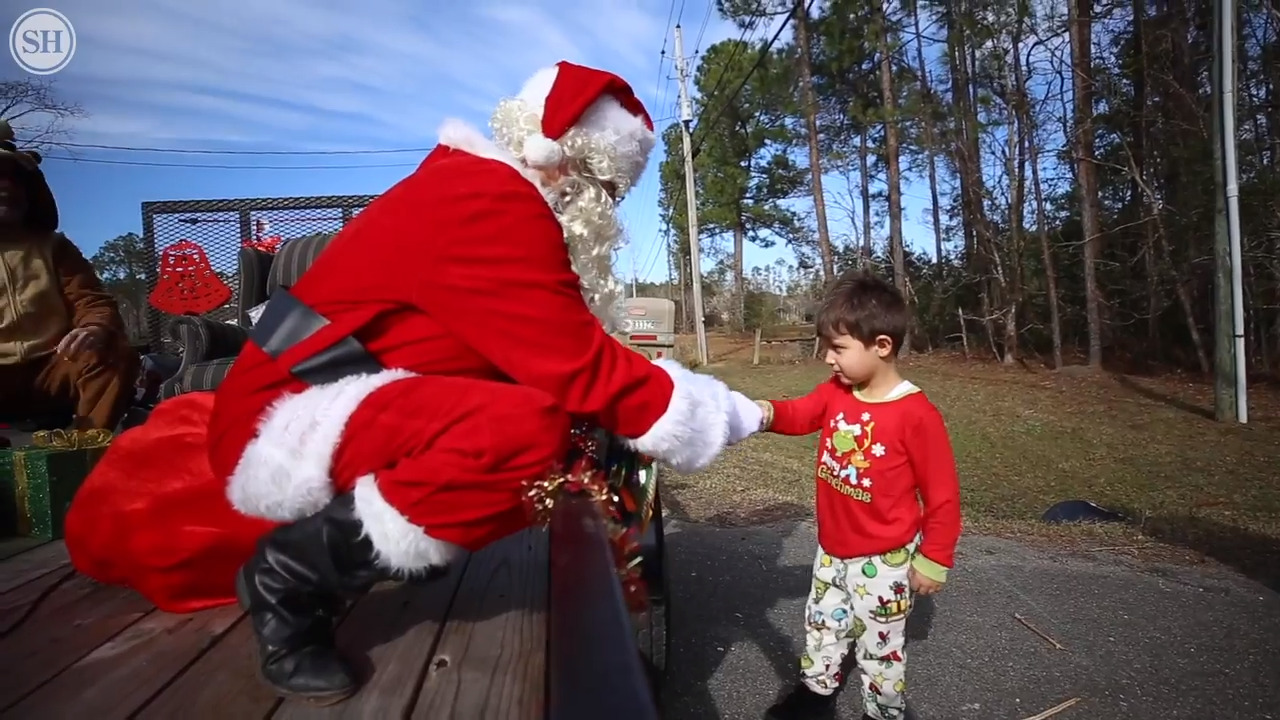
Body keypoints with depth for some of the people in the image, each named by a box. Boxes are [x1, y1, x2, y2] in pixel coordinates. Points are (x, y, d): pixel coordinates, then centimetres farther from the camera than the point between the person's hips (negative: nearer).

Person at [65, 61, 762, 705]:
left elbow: (552, 357, 12)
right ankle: (292, 575, -10)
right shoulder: (489, 204, -20)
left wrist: (648, 388, 7)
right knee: (529, 433, -32)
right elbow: (577, 368, -23)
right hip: (286, 419, -10)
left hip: (342, 407, 11)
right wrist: (722, 412, -12)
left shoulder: (485, 191, 12)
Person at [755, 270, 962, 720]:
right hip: (832, 549, 7)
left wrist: (934, 560, -12)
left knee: (880, 645, 14)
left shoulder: (916, 414, -25)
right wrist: (763, 413, -23)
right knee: (822, 625, 25)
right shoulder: (835, 393, -6)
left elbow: (942, 494, -18)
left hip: (883, 559, -6)